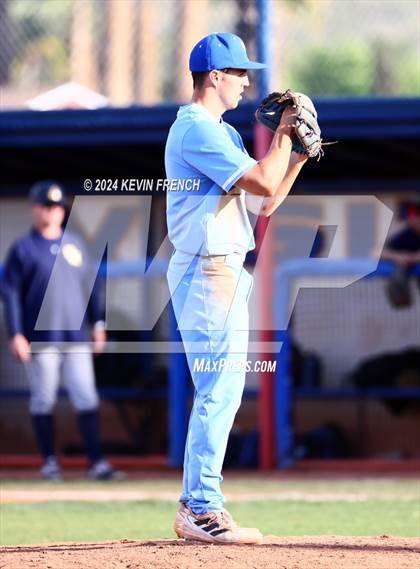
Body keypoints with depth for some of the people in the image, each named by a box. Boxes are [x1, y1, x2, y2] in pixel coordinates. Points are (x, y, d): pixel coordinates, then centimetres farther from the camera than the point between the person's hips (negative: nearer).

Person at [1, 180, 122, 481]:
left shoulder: (75, 245, 13)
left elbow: (90, 285, 19)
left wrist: (97, 323, 12)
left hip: (76, 337, 3)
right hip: (40, 338, -3)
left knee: (87, 397, -4)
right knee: (43, 400, 2)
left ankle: (97, 462, -7)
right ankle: (49, 461, 12)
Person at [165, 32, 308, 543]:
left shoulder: (221, 133, 19)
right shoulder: (196, 129, -14)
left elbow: (265, 202, 19)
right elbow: (263, 183, -21)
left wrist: (298, 155, 8)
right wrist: (284, 135, -6)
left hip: (224, 273, 11)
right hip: (208, 273, -11)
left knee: (219, 392, 12)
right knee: (219, 391, -12)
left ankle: (195, 506, 16)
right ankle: (203, 510, -11)